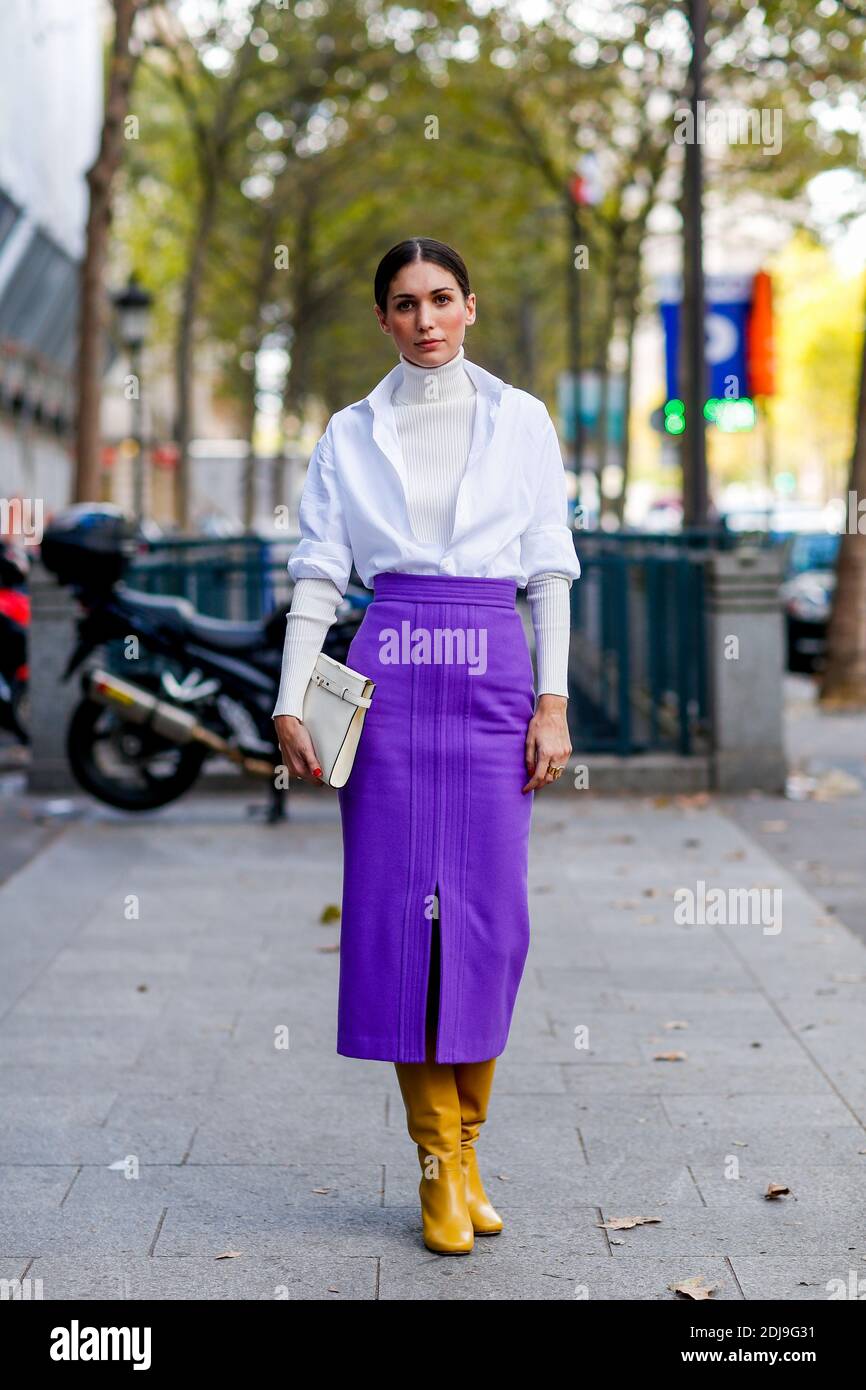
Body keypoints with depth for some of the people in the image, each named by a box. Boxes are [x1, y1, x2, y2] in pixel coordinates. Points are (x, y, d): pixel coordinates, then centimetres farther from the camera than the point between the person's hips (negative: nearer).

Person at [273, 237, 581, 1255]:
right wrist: (290, 704, -3)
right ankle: (436, 1160, 7)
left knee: (489, 911, -3)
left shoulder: (521, 420, 9)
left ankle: (465, 1142, 14)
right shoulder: (352, 433, 10)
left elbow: (551, 571, 7)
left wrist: (553, 700, -2)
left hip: (495, 671, 0)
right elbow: (317, 575, 7)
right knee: (399, 904, -2)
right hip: (387, 671, 0)